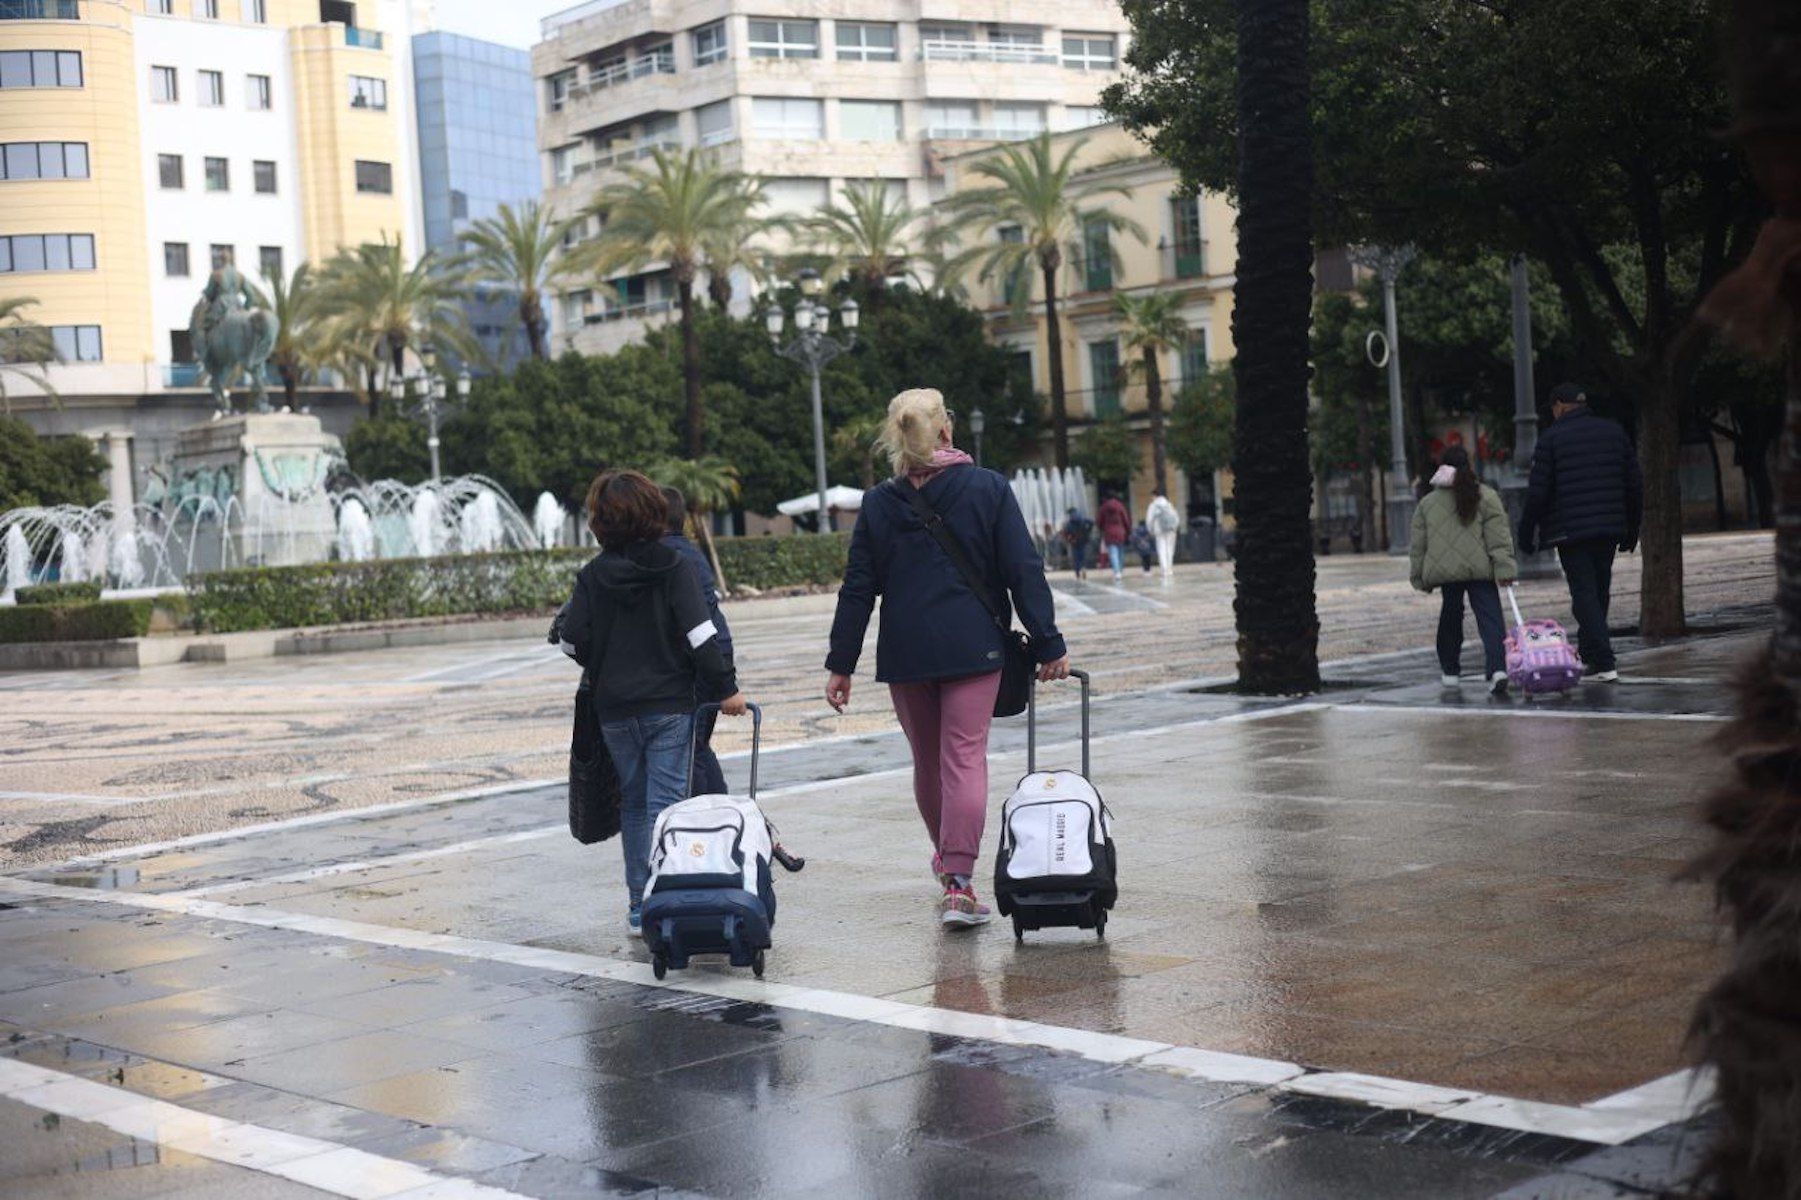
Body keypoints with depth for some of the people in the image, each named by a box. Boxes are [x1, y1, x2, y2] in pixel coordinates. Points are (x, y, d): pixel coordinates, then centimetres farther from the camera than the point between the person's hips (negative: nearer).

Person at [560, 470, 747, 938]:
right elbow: (701, 634, -14)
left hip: (615, 710, 2)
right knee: (666, 802, -2)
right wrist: (725, 687, -8)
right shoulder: (674, 567, -6)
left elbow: (574, 643, -2)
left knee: (633, 805, 13)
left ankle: (639, 906, 14)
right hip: (670, 705, -2)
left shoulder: (592, 575, -2)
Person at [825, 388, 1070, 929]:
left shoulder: (878, 503, 3)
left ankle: (947, 858, 35)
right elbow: (1024, 573, -5)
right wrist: (1048, 646, -1)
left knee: (927, 760, 16)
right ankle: (958, 882, -14)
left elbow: (858, 589, 3)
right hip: (973, 649, -2)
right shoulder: (989, 489, -2)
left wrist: (841, 664, 7)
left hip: (905, 653, 2)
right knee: (965, 758, -5)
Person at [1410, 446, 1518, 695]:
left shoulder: (1427, 502, 9)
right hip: (1480, 571, -2)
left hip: (1444, 570, 2)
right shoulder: (1486, 496, 3)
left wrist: (1420, 577, 18)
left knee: (1450, 618, 18)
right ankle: (1497, 669, -22)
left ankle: (1449, 669, 23)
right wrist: (1505, 568, -6)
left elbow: (1416, 544, 11)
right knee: (1490, 618, -5)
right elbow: (1499, 536, -5)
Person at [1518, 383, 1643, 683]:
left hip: (1570, 531, -5)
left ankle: (1604, 663, -12)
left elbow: (1538, 492, -9)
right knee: (1600, 592, 16)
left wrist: (1526, 533, -1)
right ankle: (1589, 655, 24)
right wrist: (1631, 530, 19)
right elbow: (1635, 485, 12)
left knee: (1584, 593, -4)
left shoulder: (1551, 438, -5)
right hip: (1609, 529, 5)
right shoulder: (1615, 432, 11)